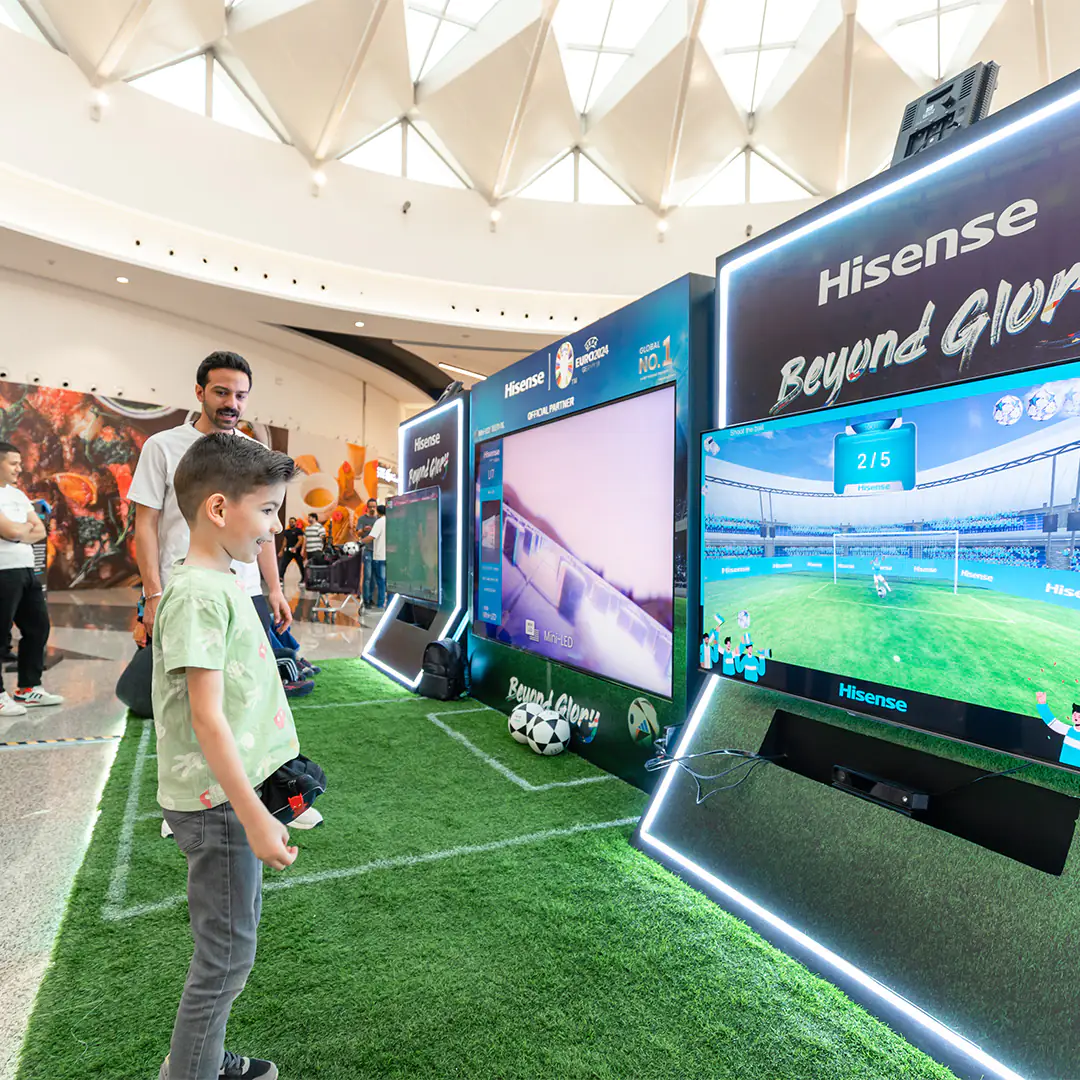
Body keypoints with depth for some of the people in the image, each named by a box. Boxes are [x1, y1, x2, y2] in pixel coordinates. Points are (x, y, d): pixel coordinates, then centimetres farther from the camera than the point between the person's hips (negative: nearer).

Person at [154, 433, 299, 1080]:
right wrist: (254, 817, -23)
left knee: (232, 937, 22)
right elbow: (207, 718, -24)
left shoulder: (227, 583, 8)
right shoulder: (197, 595, -22)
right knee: (228, 955, 7)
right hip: (217, 803, -9)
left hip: (238, 793, 9)